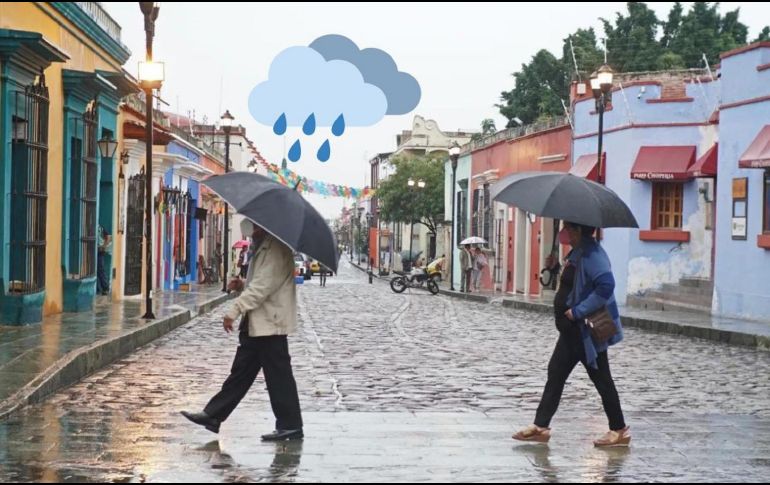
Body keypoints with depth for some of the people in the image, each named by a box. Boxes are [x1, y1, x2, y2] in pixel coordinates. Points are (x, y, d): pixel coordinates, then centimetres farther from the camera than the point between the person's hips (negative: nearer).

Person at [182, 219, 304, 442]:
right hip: (256, 324, 10)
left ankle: (290, 426, 4)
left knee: (278, 375, -3)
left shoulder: (277, 248, -15)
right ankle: (213, 415, 17)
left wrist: (235, 310, -24)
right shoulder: (263, 247, 17)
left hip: (270, 323, -10)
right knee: (241, 371, 12)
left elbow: (264, 285, -24)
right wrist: (242, 286, 5)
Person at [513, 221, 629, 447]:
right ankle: (540, 426, 13)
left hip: (586, 330, -11)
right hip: (574, 329, 11)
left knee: (600, 378, 0)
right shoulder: (579, 252, 12)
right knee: (556, 373, 10)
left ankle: (619, 430, 11)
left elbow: (606, 285, -32)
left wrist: (578, 311, -27)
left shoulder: (591, 254, -20)